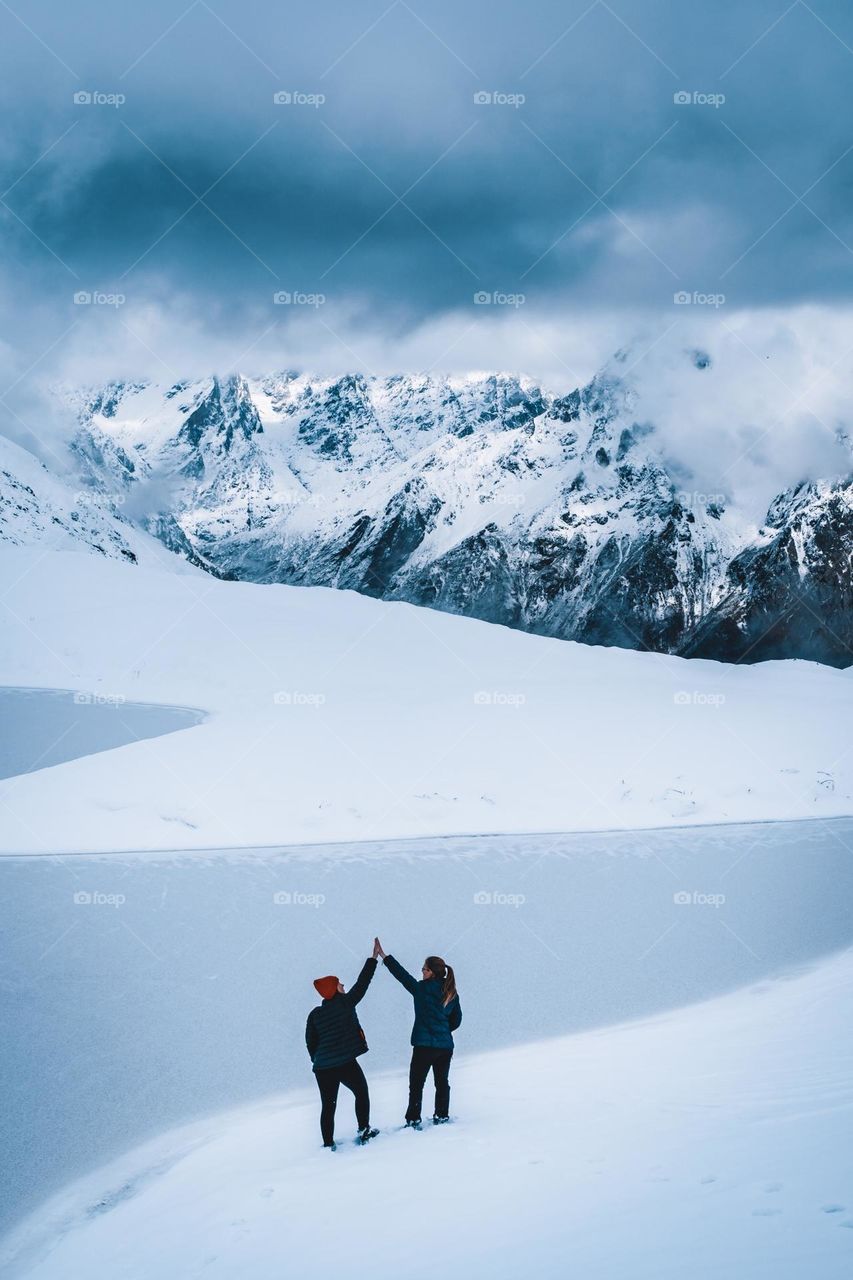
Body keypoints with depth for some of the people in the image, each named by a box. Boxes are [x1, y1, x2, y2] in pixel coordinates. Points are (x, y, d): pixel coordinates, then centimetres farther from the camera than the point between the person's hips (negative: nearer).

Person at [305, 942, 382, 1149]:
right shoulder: (346, 1004, -6)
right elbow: (362, 983, 0)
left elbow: (310, 1042, 10)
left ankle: (328, 1144, 5)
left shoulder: (315, 1014, 5)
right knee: (362, 1093, 19)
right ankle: (364, 1131, 18)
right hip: (346, 1063, -3)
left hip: (322, 1067, 4)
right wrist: (373, 958, 8)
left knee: (328, 1106, 8)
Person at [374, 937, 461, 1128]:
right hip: (446, 1046, 5)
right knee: (442, 1082, 16)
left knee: (416, 1085, 1)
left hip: (424, 1045, -5)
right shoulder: (452, 993, 5)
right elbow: (456, 1020, 12)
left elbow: (402, 974, -10)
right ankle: (442, 1116, 19)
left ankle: (413, 1120, -1)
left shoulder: (422, 989, -12)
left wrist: (383, 956, -5)